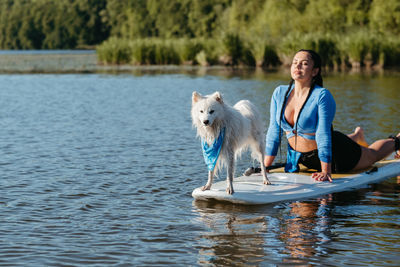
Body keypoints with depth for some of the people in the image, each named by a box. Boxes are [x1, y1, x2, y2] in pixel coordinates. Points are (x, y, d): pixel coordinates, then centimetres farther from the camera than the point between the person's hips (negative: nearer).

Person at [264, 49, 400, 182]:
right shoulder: (279, 93, -14)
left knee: (373, 154, 23)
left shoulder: (322, 96, -29)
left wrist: (326, 171, -36)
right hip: (302, 158, 6)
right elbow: (274, 132, -7)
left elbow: (323, 134, -33)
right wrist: (265, 167, -8)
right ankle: (357, 136, 66)